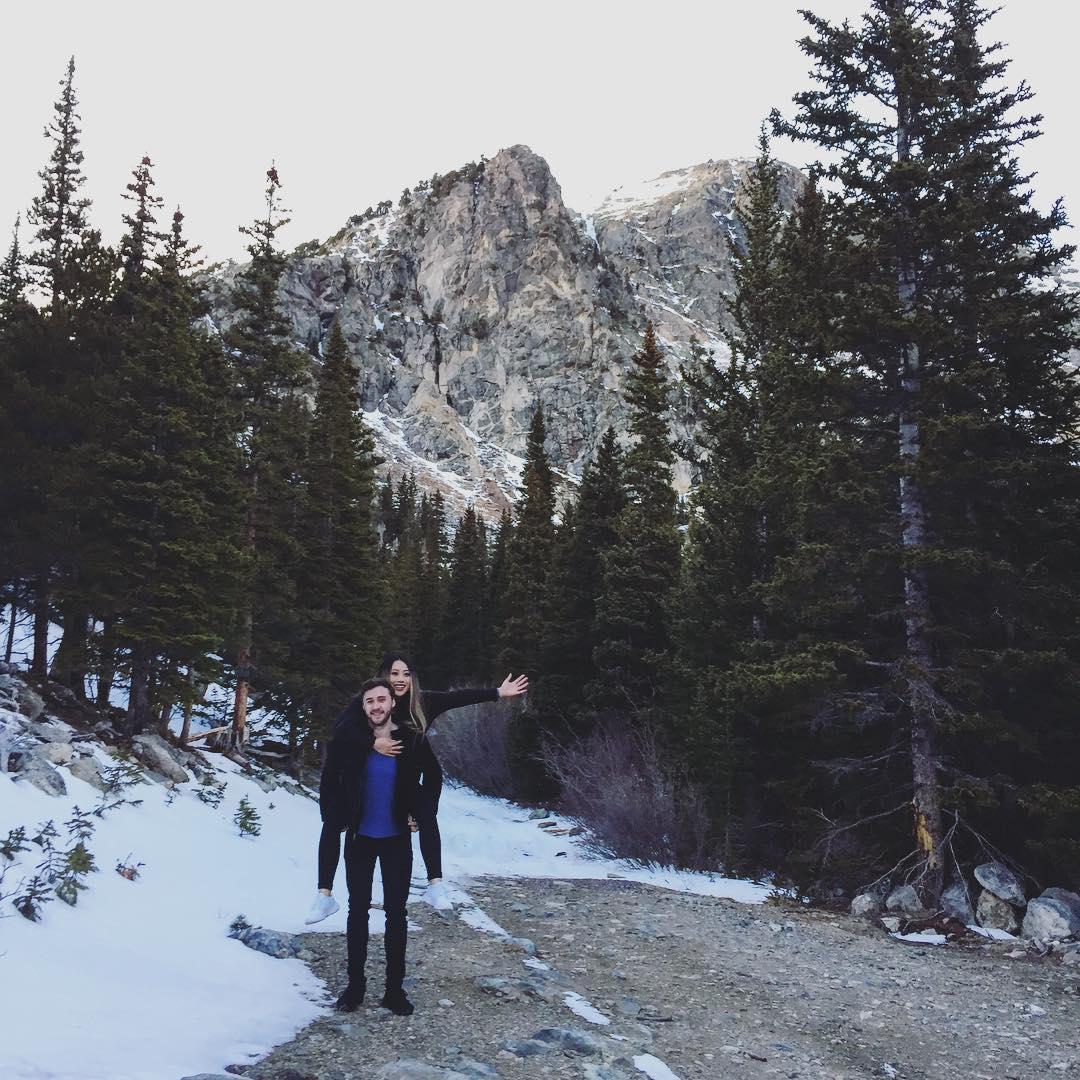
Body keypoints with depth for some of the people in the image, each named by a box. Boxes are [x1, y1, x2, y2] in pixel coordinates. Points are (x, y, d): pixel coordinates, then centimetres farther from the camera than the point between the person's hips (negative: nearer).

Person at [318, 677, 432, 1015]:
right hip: (360, 838, 0)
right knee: (358, 911, 9)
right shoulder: (348, 740, -11)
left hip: (397, 840, 0)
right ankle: (355, 984, 21)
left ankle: (394, 988, 16)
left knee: (396, 912, 6)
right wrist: (335, 819, -3)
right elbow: (330, 781, 0)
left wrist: (418, 814, -1)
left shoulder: (412, 740, -11)